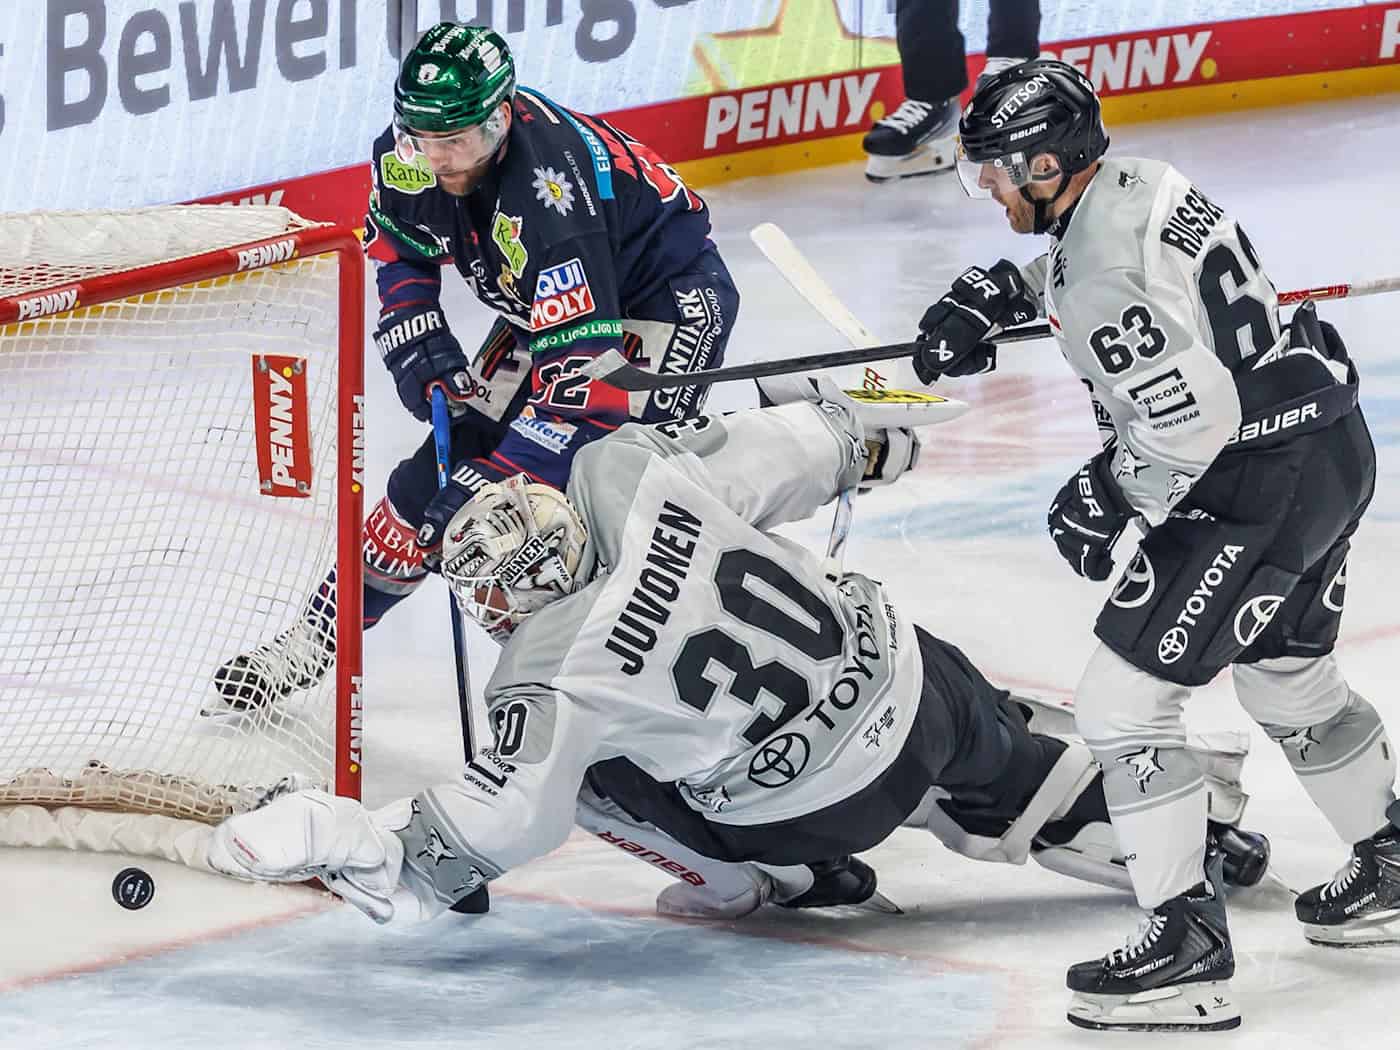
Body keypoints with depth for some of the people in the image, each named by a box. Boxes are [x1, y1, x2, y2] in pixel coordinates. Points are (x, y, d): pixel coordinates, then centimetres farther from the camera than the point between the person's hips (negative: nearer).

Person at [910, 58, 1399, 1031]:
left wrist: (1109, 495, -13)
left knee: (1124, 695, -6)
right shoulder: (1138, 182, 5)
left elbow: (1192, 419, -27)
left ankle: (1188, 945, -5)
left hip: (1258, 488, -10)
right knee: (1289, 675, 30)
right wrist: (994, 293, 17)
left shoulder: (1103, 273, -24)